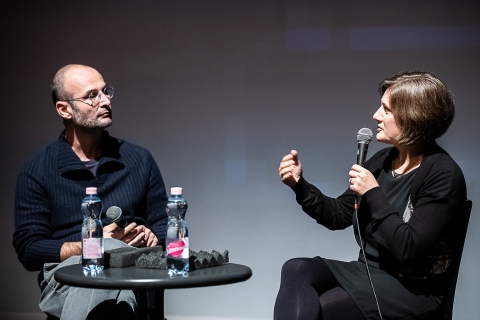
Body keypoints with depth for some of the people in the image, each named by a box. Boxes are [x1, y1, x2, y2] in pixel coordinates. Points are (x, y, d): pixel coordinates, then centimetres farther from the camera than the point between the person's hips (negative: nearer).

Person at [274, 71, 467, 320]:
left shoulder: (443, 176, -14)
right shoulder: (382, 161, 8)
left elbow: (408, 249, -23)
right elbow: (338, 215, 14)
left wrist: (373, 193, -18)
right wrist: (299, 184, 0)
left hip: (413, 290, -7)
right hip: (369, 271, 7)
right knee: (296, 269, -20)